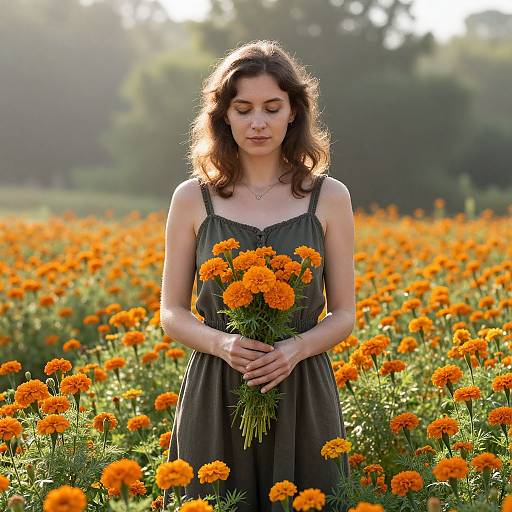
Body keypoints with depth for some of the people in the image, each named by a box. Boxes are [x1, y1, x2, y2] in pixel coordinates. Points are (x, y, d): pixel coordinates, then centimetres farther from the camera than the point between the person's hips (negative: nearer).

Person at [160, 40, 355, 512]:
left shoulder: (330, 197, 2)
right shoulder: (192, 199, 2)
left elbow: (344, 314, 4)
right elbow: (172, 313, 5)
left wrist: (296, 348, -16)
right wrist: (222, 343, -15)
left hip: (303, 397, 0)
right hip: (216, 398, 0)